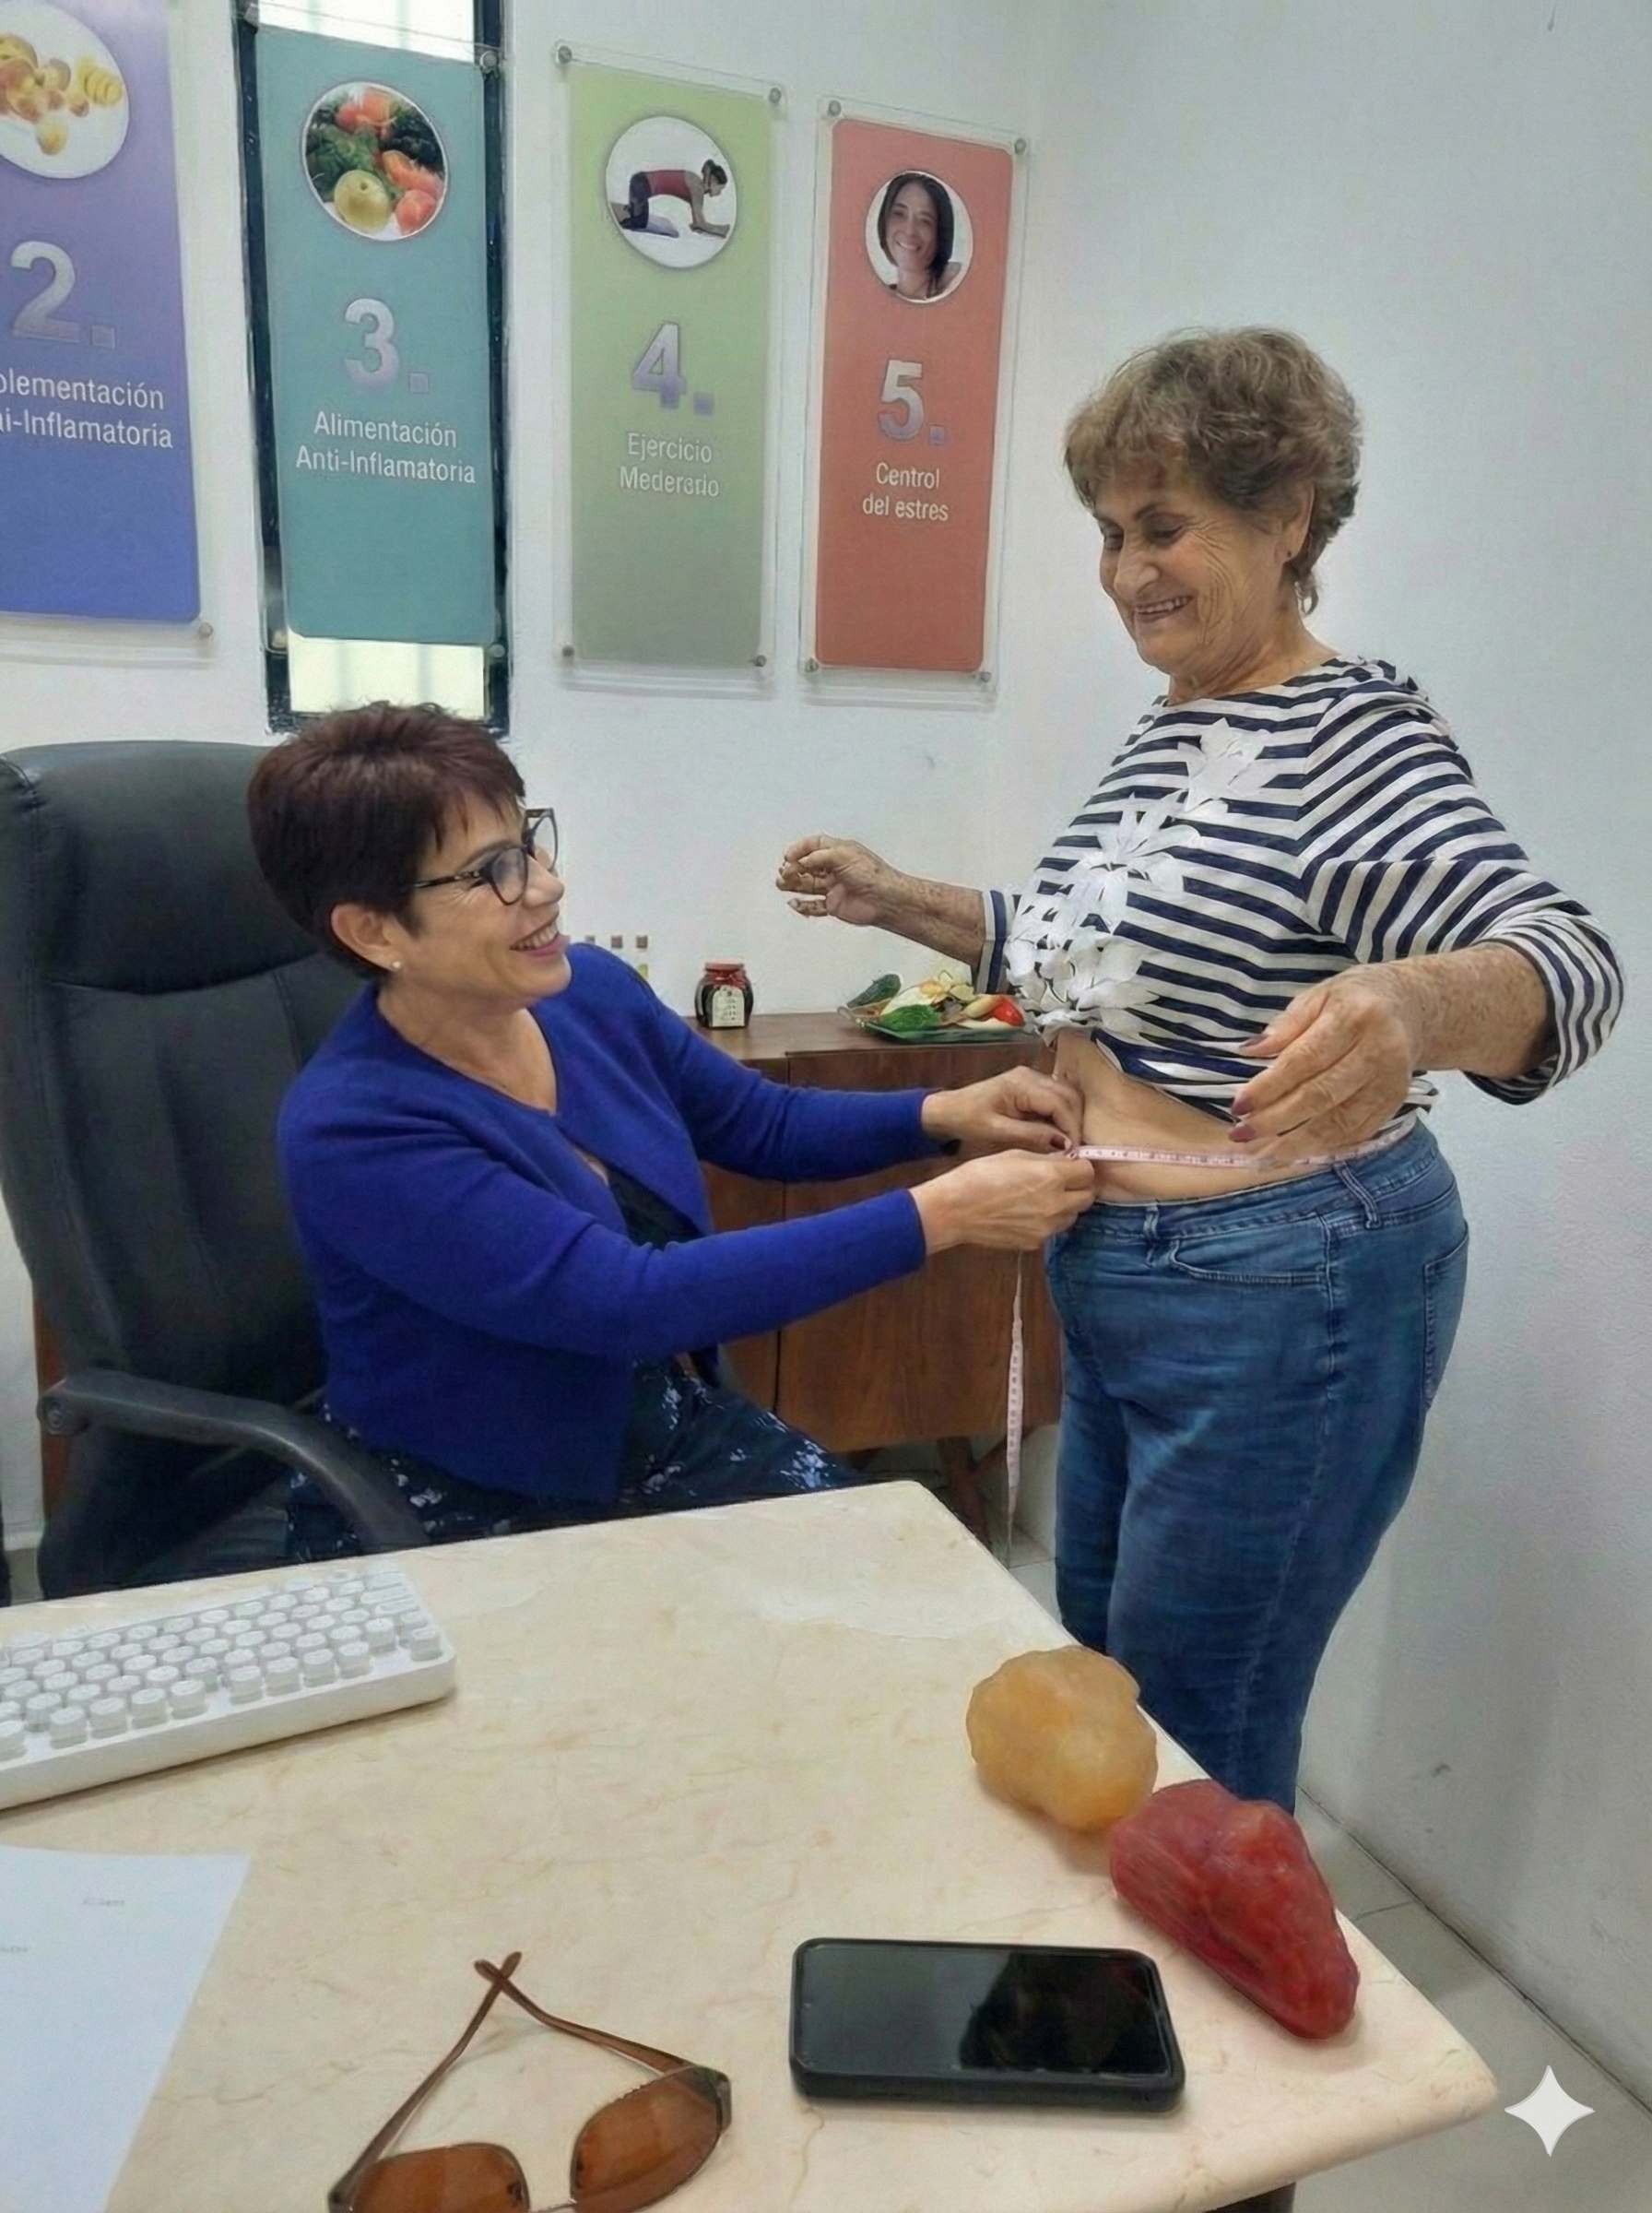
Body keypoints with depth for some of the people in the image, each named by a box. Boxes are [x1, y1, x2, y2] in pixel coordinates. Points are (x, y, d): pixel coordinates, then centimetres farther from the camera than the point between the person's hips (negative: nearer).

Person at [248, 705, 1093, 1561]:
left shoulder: (590, 988, -5)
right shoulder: (351, 1131, -25)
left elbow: (765, 1123, 9)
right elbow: (633, 1301, -32)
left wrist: (941, 1116, -9)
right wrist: (942, 1215, -32)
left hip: (673, 1430, 6)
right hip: (471, 1516, -5)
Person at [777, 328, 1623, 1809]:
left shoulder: (1354, 739, -16)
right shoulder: (1172, 728, 9)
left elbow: (1565, 963, -30)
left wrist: (1406, 1007, -52)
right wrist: (899, 902, 15)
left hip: (1286, 1301, -9)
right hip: (1121, 1288, 9)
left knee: (1196, 1761, 6)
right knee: (1099, 1700, 23)